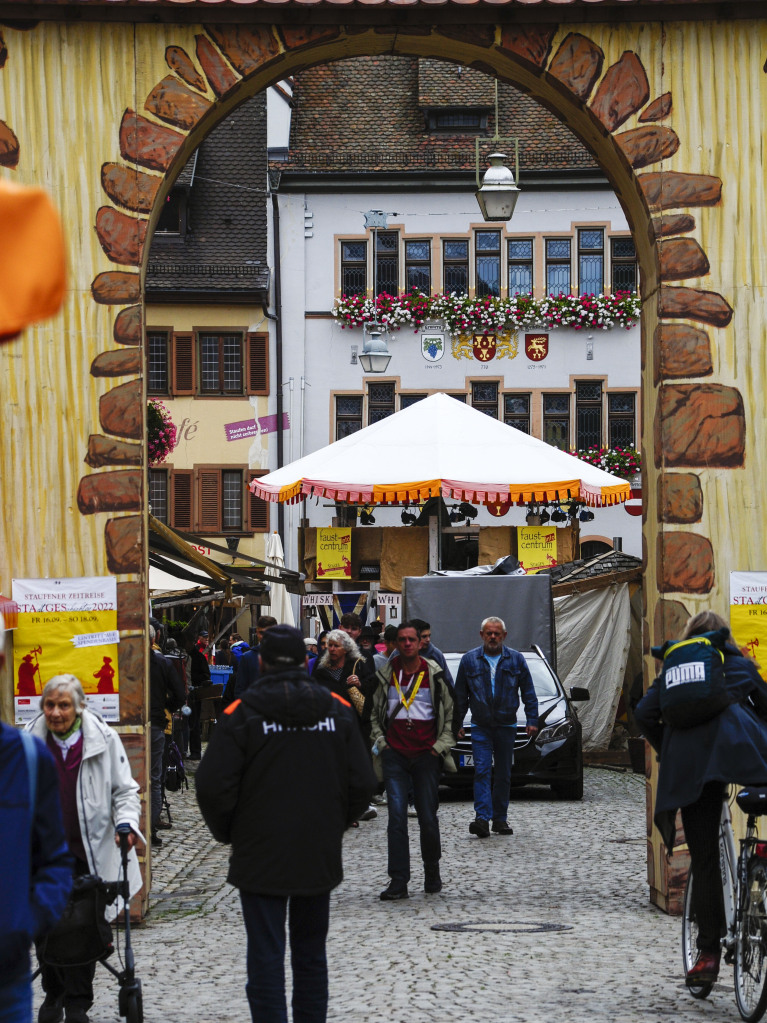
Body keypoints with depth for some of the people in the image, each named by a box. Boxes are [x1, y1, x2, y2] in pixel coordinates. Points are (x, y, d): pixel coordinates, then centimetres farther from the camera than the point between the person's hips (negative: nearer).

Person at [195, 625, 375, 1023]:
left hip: (260, 856, -4)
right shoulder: (337, 710, 2)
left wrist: (228, 833, 5)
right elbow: (361, 783, 3)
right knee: (311, 954, 16)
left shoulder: (242, 713, -10)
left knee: (266, 958, 0)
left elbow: (213, 787, -12)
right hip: (320, 856, 4)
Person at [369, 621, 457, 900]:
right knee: (396, 816, -7)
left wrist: (440, 746, 0)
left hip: (426, 754, -1)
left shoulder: (435, 675, 2)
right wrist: (380, 741, 5)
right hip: (394, 754, 1)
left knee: (428, 817, 1)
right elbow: (374, 713, 17)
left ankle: (432, 872, 22)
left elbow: (451, 714, 8)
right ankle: (398, 882, -8)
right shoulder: (385, 675, 7)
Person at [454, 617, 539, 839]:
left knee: (503, 774, 7)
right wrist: (457, 724, 6)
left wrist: (532, 720, -1)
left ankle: (500, 819, 15)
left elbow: (529, 693, 7)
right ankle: (482, 818, -20)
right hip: (480, 727, -1)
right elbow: (460, 695, 8)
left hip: (506, 726, 1)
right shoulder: (469, 660, 3)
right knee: (482, 771, -13)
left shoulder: (516, 660, 4)